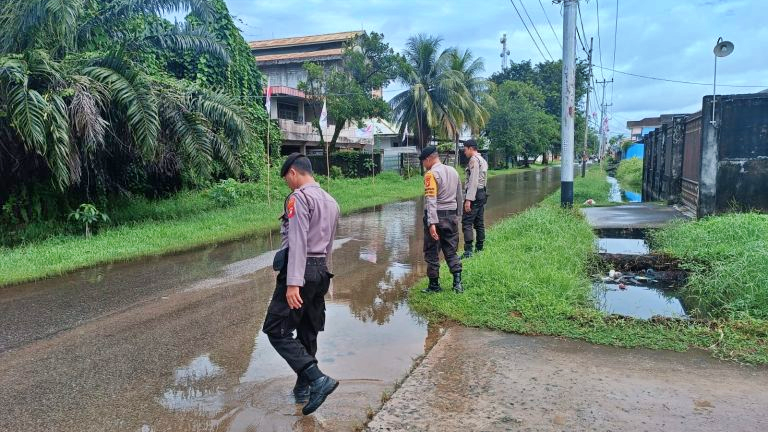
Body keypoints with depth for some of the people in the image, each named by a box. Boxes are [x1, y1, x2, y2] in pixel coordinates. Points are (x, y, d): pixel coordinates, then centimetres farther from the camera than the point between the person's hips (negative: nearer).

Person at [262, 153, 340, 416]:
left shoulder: (299, 197, -10)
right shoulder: (330, 201, 16)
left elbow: (298, 241, -20)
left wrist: (293, 283, -25)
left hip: (301, 271, -9)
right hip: (321, 271, 9)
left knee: (277, 330, -5)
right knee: (307, 332, 16)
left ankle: (318, 380, -14)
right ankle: (302, 388, 24)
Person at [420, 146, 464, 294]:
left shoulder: (431, 174, -12)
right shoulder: (453, 171, 10)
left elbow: (431, 200, -20)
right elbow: (459, 196, 15)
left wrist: (432, 223, -24)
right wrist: (457, 215, 22)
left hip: (436, 216, -6)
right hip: (452, 216, 6)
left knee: (432, 253, 6)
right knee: (451, 251, 13)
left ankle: (434, 284, 13)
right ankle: (457, 282, 5)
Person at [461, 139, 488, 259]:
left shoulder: (474, 160, -11)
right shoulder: (483, 160, 20)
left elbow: (473, 181, -19)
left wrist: (468, 199, -22)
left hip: (474, 194, -10)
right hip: (482, 194, 10)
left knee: (467, 222, -12)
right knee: (479, 223, 12)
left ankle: (468, 250, -18)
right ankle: (479, 248, 16)